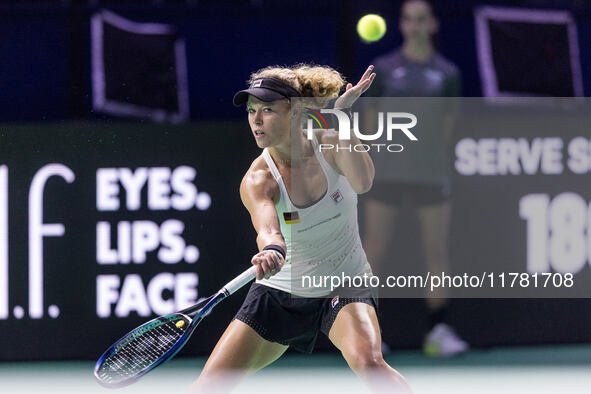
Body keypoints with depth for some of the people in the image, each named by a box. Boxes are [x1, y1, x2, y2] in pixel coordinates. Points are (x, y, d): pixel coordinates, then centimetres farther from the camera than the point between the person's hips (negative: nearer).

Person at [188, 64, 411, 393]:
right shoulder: (258, 181, -18)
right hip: (280, 291, 1)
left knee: (367, 361, -30)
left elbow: (362, 182, -33)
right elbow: (267, 228, -39)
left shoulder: (330, 145, -13)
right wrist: (272, 252, -62)